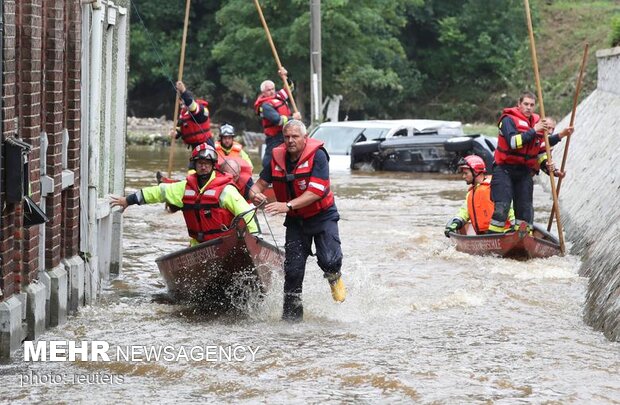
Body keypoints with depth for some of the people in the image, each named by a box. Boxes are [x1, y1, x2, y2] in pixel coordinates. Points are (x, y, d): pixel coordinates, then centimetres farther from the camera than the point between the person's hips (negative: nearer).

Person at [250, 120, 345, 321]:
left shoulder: (317, 155, -19)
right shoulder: (277, 158, -5)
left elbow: (315, 192, -27)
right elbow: (260, 183, 1)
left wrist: (288, 205, -36)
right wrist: (255, 194, -24)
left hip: (322, 216, -4)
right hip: (296, 220, 4)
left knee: (329, 261, -20)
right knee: (293, 269, -1)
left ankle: (334, 277, 16)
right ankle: (291, 314, 11)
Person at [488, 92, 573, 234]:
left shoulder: (538, 123, 12)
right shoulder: (509, 120, -9)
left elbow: (541, 150, 21)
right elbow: (513, 142, -24)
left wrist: (547, 165, 6)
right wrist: (533, 131, -21)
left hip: (525, 172, 6)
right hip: (504, 170, -6)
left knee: (525, 208, 6)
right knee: (502, 207, -15)